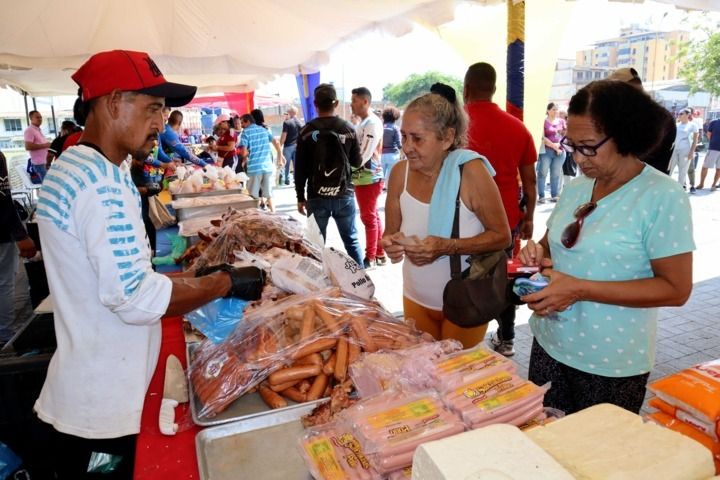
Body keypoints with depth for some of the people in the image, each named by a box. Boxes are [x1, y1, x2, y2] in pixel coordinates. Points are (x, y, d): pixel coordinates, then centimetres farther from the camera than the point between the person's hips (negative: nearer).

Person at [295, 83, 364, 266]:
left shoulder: (306, 131, -2)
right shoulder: (348, 128, 0)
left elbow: (300, 168, -1)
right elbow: (357, 162, 7)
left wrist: (300, 197, 7)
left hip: (317, 197, -1)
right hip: (344, 195, 1)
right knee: (351, 240, 10)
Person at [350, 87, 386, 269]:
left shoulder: (373, 124, -16)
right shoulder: (362, 123, 13)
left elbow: (363, 155, -21)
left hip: (369, 178, -9)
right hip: (362, 177, 9)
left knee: (369, 218, -1)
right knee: (373, 216, 14)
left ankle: (371, 258, 10)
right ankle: (380, 254, 24)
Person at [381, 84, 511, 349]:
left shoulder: (470, 170, -20)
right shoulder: (400, 172, -9)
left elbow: (502, 236, -13)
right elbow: (390, 234, 3)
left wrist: (447, 247, -27)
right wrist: (391, 244, -21)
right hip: (416, 299, 4)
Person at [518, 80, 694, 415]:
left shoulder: (663, 198, -15)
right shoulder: (577, 187, 2)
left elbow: (676, 289, -17)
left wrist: (580, 290, -25)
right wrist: (540, 254, -9)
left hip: (611, 363, -5)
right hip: (550, 345, 5)